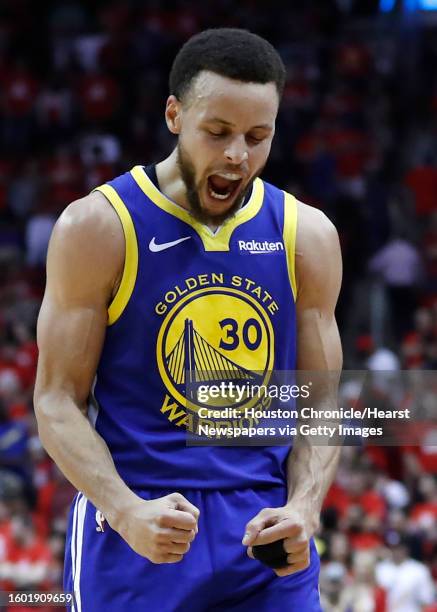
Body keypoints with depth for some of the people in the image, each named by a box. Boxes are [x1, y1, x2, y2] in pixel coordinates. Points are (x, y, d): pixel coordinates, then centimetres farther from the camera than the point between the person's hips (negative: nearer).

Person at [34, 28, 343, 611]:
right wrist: (127, 512, -19)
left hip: (266, 532, 3)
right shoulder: (98, 227, -4)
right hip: (135, 538, -2)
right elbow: (58, 400, -4)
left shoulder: (307, 236, 6)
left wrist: (303, 508, -9)